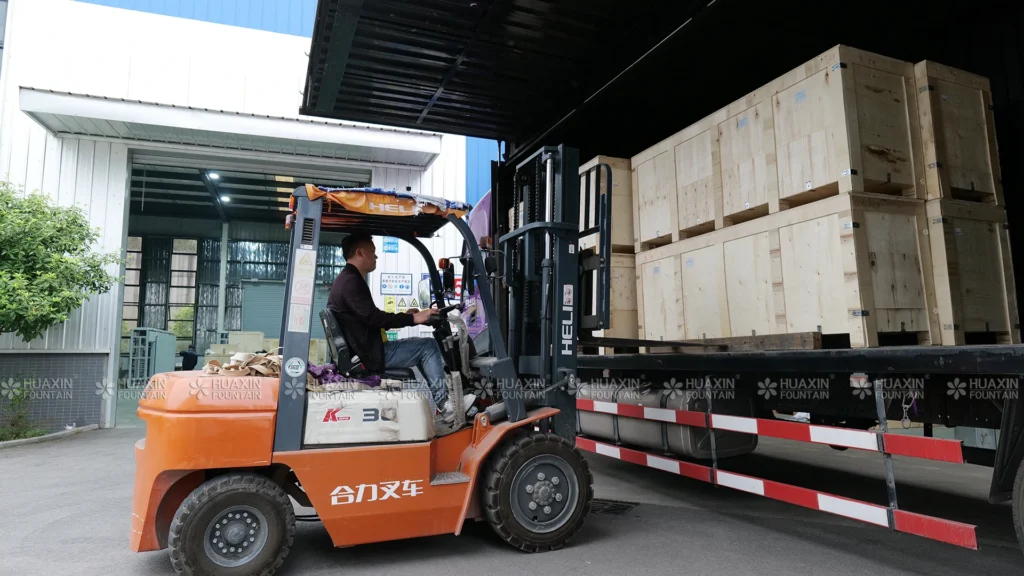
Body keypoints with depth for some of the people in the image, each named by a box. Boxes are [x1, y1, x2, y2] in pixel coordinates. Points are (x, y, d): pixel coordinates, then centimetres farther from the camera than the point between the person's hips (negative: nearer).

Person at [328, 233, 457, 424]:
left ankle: (440, 403, 16)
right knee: (428, 346, -8)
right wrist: (412, 318, -17)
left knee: (422, 348, 18)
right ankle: (444, 405, -5)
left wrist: (406, 317, 14)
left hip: (364, 350, 11)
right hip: (370, 354, -11)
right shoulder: (351, 282, -16)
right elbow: (373, 317, -23)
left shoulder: (346, 279, 19)